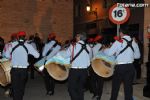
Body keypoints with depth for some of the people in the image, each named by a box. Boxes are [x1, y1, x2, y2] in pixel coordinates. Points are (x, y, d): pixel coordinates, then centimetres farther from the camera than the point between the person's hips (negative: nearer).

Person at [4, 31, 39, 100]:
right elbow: (37, 55, -5)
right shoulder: (28, 46, -5)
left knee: (15, 87, 7)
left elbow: (7, 55, 3)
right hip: (24, 70, 1)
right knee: (21, 87, 20)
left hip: (14, 69, -1)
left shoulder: (12, 44, -3)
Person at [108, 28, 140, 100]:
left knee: (115, 86, 14)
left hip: (120, 67, -3)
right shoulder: (134, 43, 1)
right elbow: (137, 55, 10)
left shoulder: (118, 42, -11)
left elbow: (109, 53, -12)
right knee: (128, 86, 11)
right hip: (130, 66, 3)